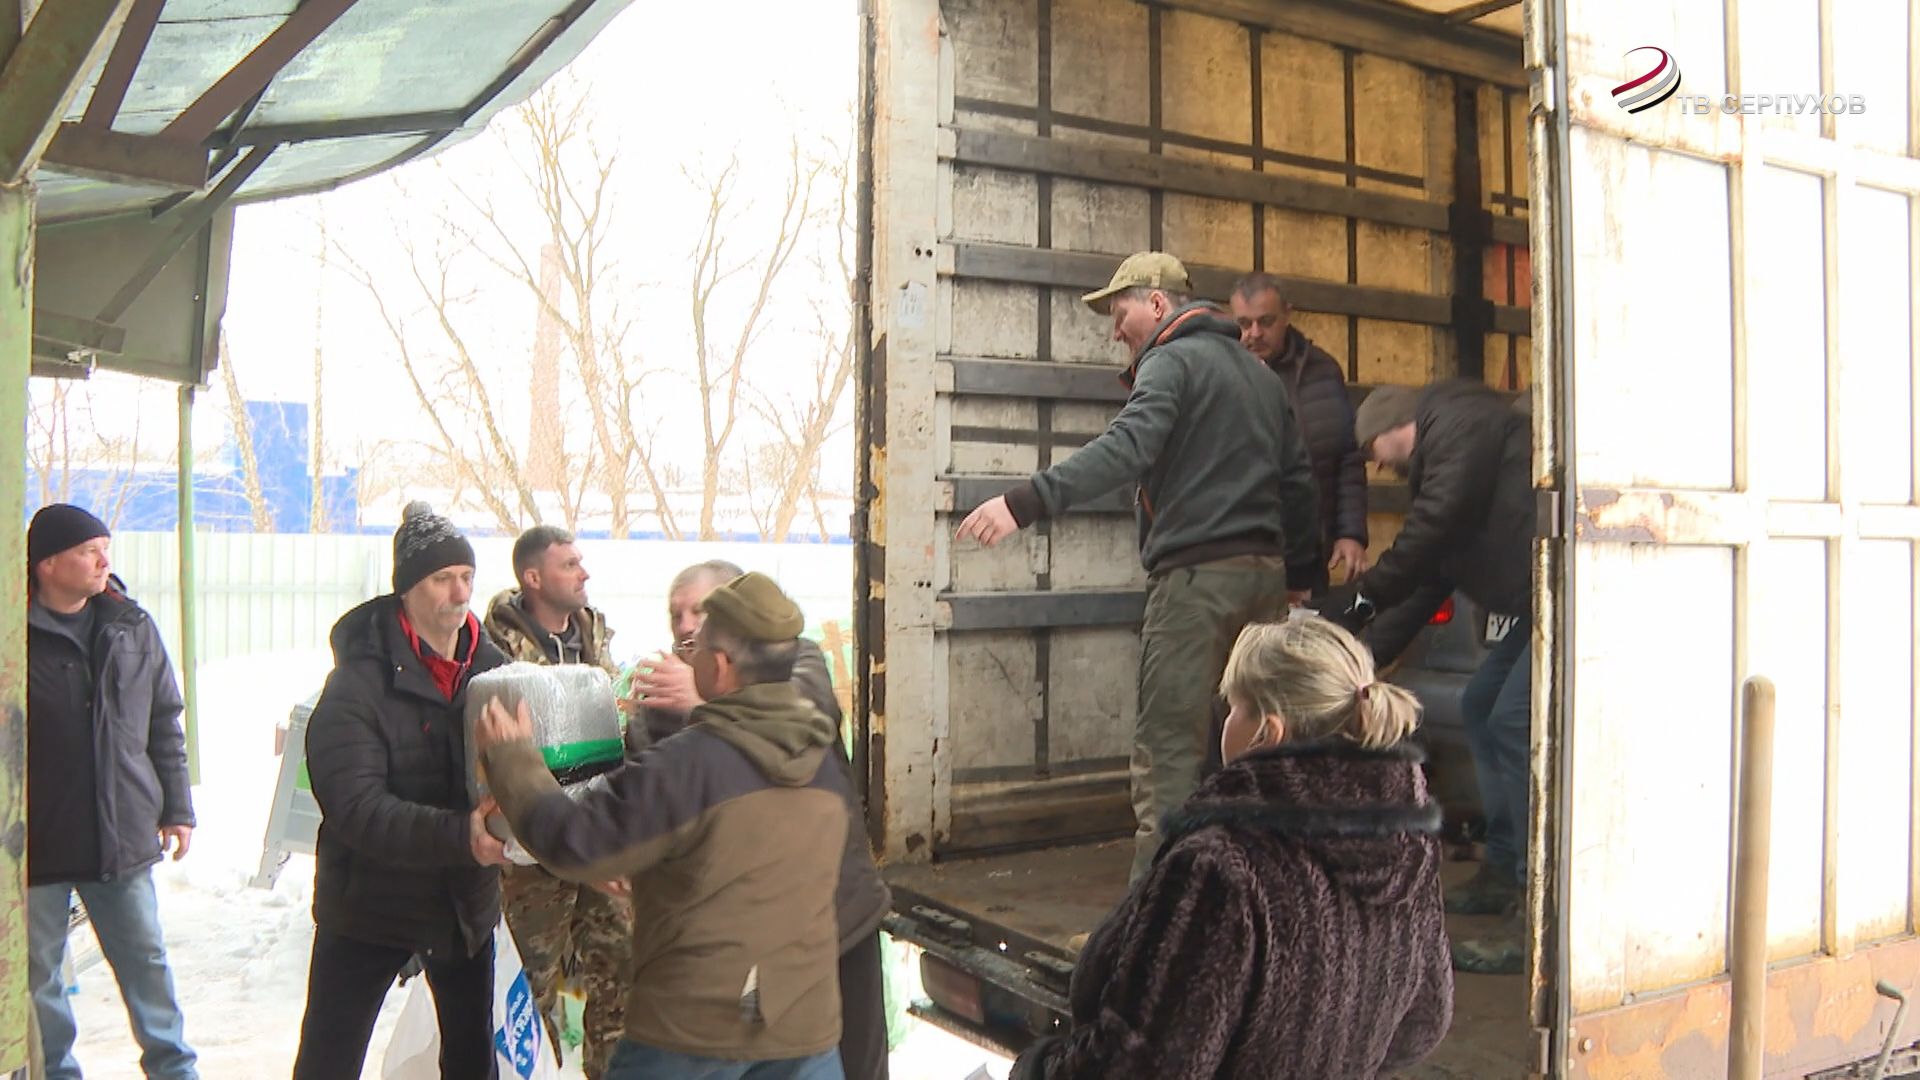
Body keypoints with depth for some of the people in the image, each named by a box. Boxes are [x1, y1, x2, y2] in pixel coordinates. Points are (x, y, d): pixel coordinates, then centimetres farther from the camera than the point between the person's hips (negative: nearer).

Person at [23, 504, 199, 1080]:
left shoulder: (132, 626, 2)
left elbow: (164, 723, 9)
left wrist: (176, 807, 8)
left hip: (123, 836, 3)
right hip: (36, 843, -3)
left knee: (146, 960, 14)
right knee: (37, 976, 11)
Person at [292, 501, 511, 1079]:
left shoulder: (494, 668, -3)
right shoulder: (359, 683, -18)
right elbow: (357, 808, -28)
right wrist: (459, 835, -41)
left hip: (467, 903, 5)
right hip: (370, 904, -4)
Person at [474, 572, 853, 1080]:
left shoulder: (685, 765, -19)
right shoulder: (826, 767, 2)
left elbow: (572, 842, -16)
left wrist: (509, 754, -3)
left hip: (696, 1019, -5)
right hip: (805, 1018, 5)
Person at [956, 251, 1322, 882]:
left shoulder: (1172, 361, -5)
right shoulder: (1259, 373, 22)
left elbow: (1125, 450, -24)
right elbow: (1297, 478, 24)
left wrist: (1026, 503, -33)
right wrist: (1298, 574, 30)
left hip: (1196, 573, -9)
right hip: (1264, 573, 9)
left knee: (1169, 748, -8)